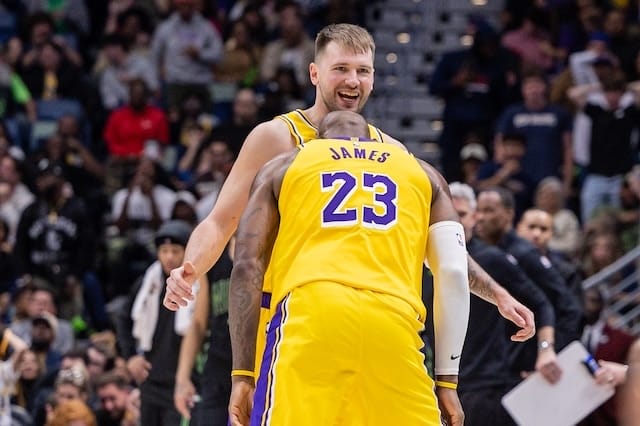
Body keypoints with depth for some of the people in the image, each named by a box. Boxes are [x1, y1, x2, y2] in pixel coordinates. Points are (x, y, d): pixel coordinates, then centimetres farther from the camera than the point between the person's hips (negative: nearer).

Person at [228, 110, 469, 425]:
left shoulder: (282, 167, 27)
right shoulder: (423, 174, 30)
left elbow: (247, 267, 15)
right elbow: (454, 272, 18)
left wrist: (242, 374, 11)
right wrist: (447, 379, 18)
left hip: (310, 311, -1)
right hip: (394, 319, 1)